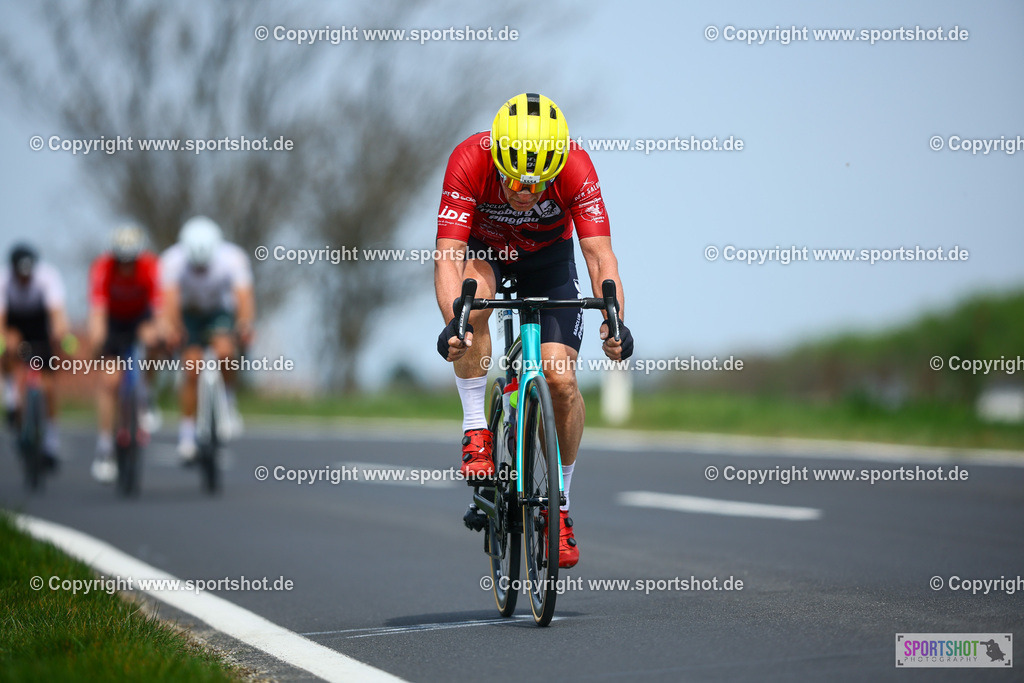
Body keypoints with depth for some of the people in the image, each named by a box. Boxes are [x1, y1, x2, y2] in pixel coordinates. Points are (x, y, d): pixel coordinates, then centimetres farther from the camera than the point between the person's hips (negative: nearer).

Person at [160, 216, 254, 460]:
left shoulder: (232, 258, -27)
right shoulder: (173, 260, -28)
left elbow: (244, 296, -36)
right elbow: (169, 300, -39)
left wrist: (246, 325, -56)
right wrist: (172, 328, -58)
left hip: (220, 312, 0)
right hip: (189, 314, 0)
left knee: (225, 352, -29)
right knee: (192, 371, -12)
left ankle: (228, 402, -4)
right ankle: (187, 431, 2)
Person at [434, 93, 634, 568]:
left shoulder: (575, 166, -32)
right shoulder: (469, 161, -34)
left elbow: (599, 253, -35)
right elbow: (447, 256, -38)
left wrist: (614, 319, -52)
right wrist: (451, 322, -55)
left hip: (547, 258, 1)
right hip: (483, 250, 0)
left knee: (561, 379, -14)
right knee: (475, 298, -37)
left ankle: (559, 505, 6)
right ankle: (475, 432, -21)